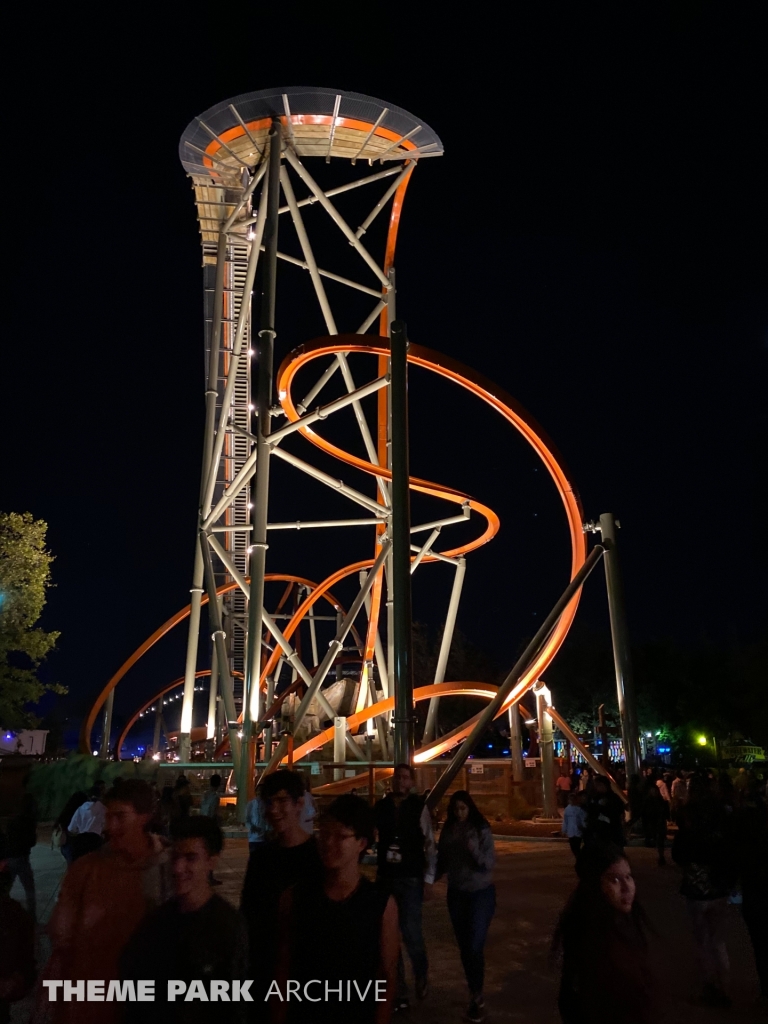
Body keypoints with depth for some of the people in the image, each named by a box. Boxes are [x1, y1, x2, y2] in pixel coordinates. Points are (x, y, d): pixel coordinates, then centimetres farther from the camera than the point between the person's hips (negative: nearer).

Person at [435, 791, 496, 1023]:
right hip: (456, 894, 4)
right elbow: (442, 861, 5)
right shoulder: (447, 831, -1)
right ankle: (474, 993, 26)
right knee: (464, 946, 11)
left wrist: (473, 849, -33)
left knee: (475, 946, -8)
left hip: (481, 893, -4)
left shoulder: (482, 830, -12)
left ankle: (477, 997, 7)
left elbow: (489, 863, -17)